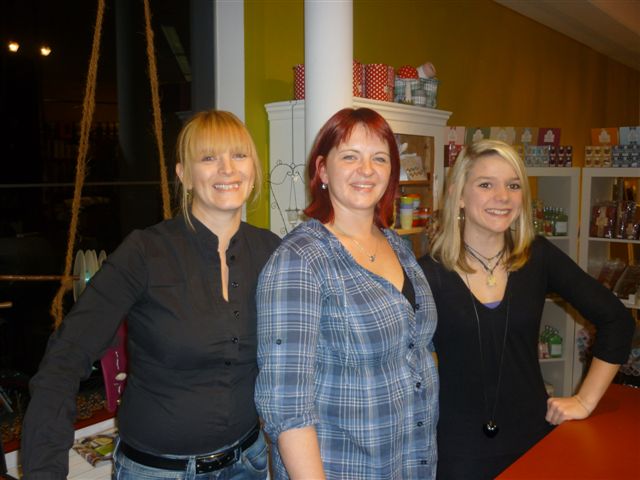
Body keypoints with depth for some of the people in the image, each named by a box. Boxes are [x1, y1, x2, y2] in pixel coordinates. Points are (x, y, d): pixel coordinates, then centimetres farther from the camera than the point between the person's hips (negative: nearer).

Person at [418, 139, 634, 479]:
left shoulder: (539, 257, -5)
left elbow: (616, 320, 2)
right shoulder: (428, 273, -11)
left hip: (533, 437, 2)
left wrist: (585, 401, 0)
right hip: (458, 448, -2)